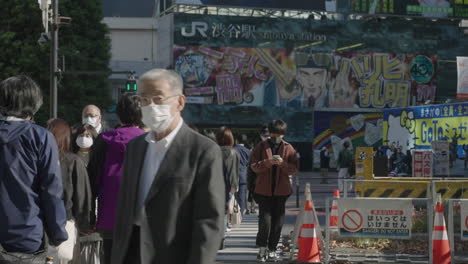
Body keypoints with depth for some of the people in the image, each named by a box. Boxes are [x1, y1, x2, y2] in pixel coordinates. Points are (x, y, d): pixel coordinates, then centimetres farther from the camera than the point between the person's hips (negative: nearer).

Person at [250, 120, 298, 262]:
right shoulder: (261, 147, 4)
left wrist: (283, 163, -18)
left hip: (281, 190, 2)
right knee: (265, 219, -9)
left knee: (278, 221, 4)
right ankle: (262, 248, 4)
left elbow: (294, 169, 1)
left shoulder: (288, 148, 6)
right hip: (264, 190, -2)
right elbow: (254, 165, -2)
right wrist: (268, 162, -19)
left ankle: (272, 250, 13)